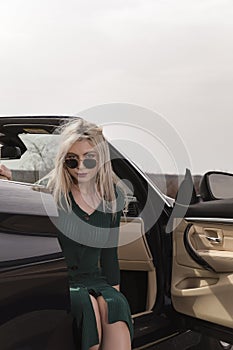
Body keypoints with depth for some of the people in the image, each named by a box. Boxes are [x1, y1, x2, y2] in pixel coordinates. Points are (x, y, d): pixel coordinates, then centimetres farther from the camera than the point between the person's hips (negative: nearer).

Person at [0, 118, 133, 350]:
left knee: (115, 304, -30)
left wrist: (115, 291, 11)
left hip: (94, 280, 3)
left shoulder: (113, 196, 8)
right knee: (88, 305, -34)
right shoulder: (50, 192, -4)